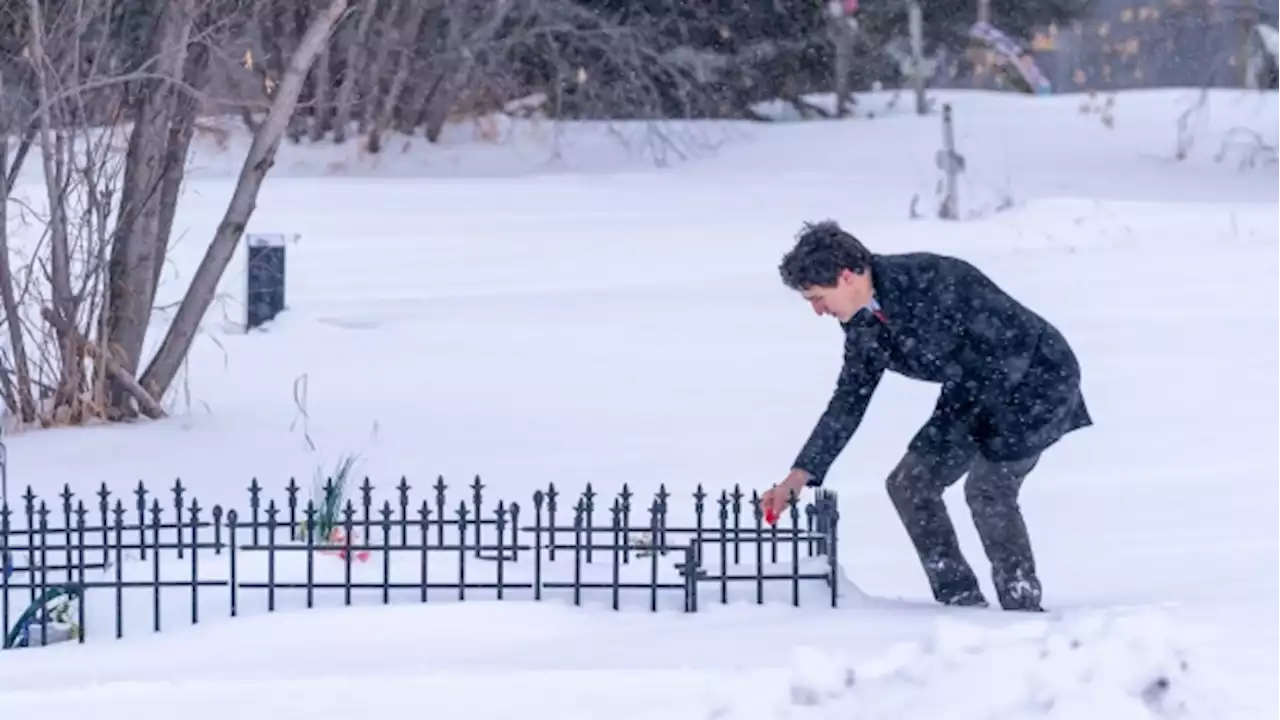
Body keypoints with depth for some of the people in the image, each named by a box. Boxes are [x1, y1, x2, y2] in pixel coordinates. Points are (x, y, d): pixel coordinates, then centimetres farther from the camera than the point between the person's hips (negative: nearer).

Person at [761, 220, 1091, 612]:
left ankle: (1023, 606, -9)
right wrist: (803, 473, 0)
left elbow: (1010, 343, -26)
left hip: (1037, 377, -9)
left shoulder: (928, 281, -29)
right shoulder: (863, 326, -2)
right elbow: (849, 402, 7)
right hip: (977, 391, 9)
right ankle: (960, 600, 8)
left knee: (987, 486, -22)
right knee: (909, 483, 2)